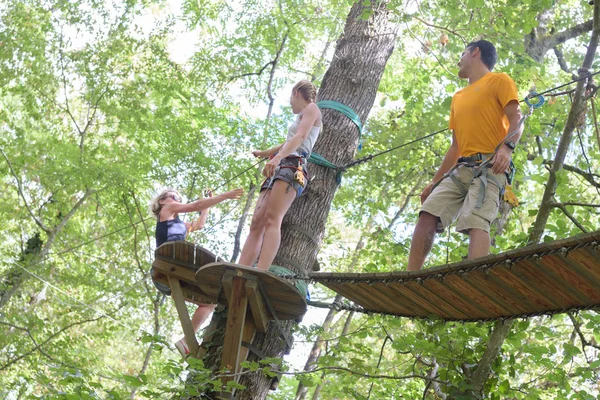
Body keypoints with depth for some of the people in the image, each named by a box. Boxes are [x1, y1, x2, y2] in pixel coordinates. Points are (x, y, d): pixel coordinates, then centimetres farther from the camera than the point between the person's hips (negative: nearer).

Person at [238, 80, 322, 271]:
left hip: (292, 166, -9)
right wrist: (264, 153, 68)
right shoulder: (302, 118, 36)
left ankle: (259, 274, -44)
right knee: (256, 224, -7)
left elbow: (300, 137, -10)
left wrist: (277, 157, -26)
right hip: (278, 170, 9)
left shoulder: (312, 108, 9)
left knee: (272, 220, -28)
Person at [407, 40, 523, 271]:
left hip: (488, 167, -7)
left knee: (476, 221, -28)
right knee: (429, 213, -11)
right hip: (460, 169, 7)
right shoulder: (458, 98, 30)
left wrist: (507, 147, -26)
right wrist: (435, 181, 23)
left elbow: (516, 120, -5)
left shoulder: (499, 81, 9)